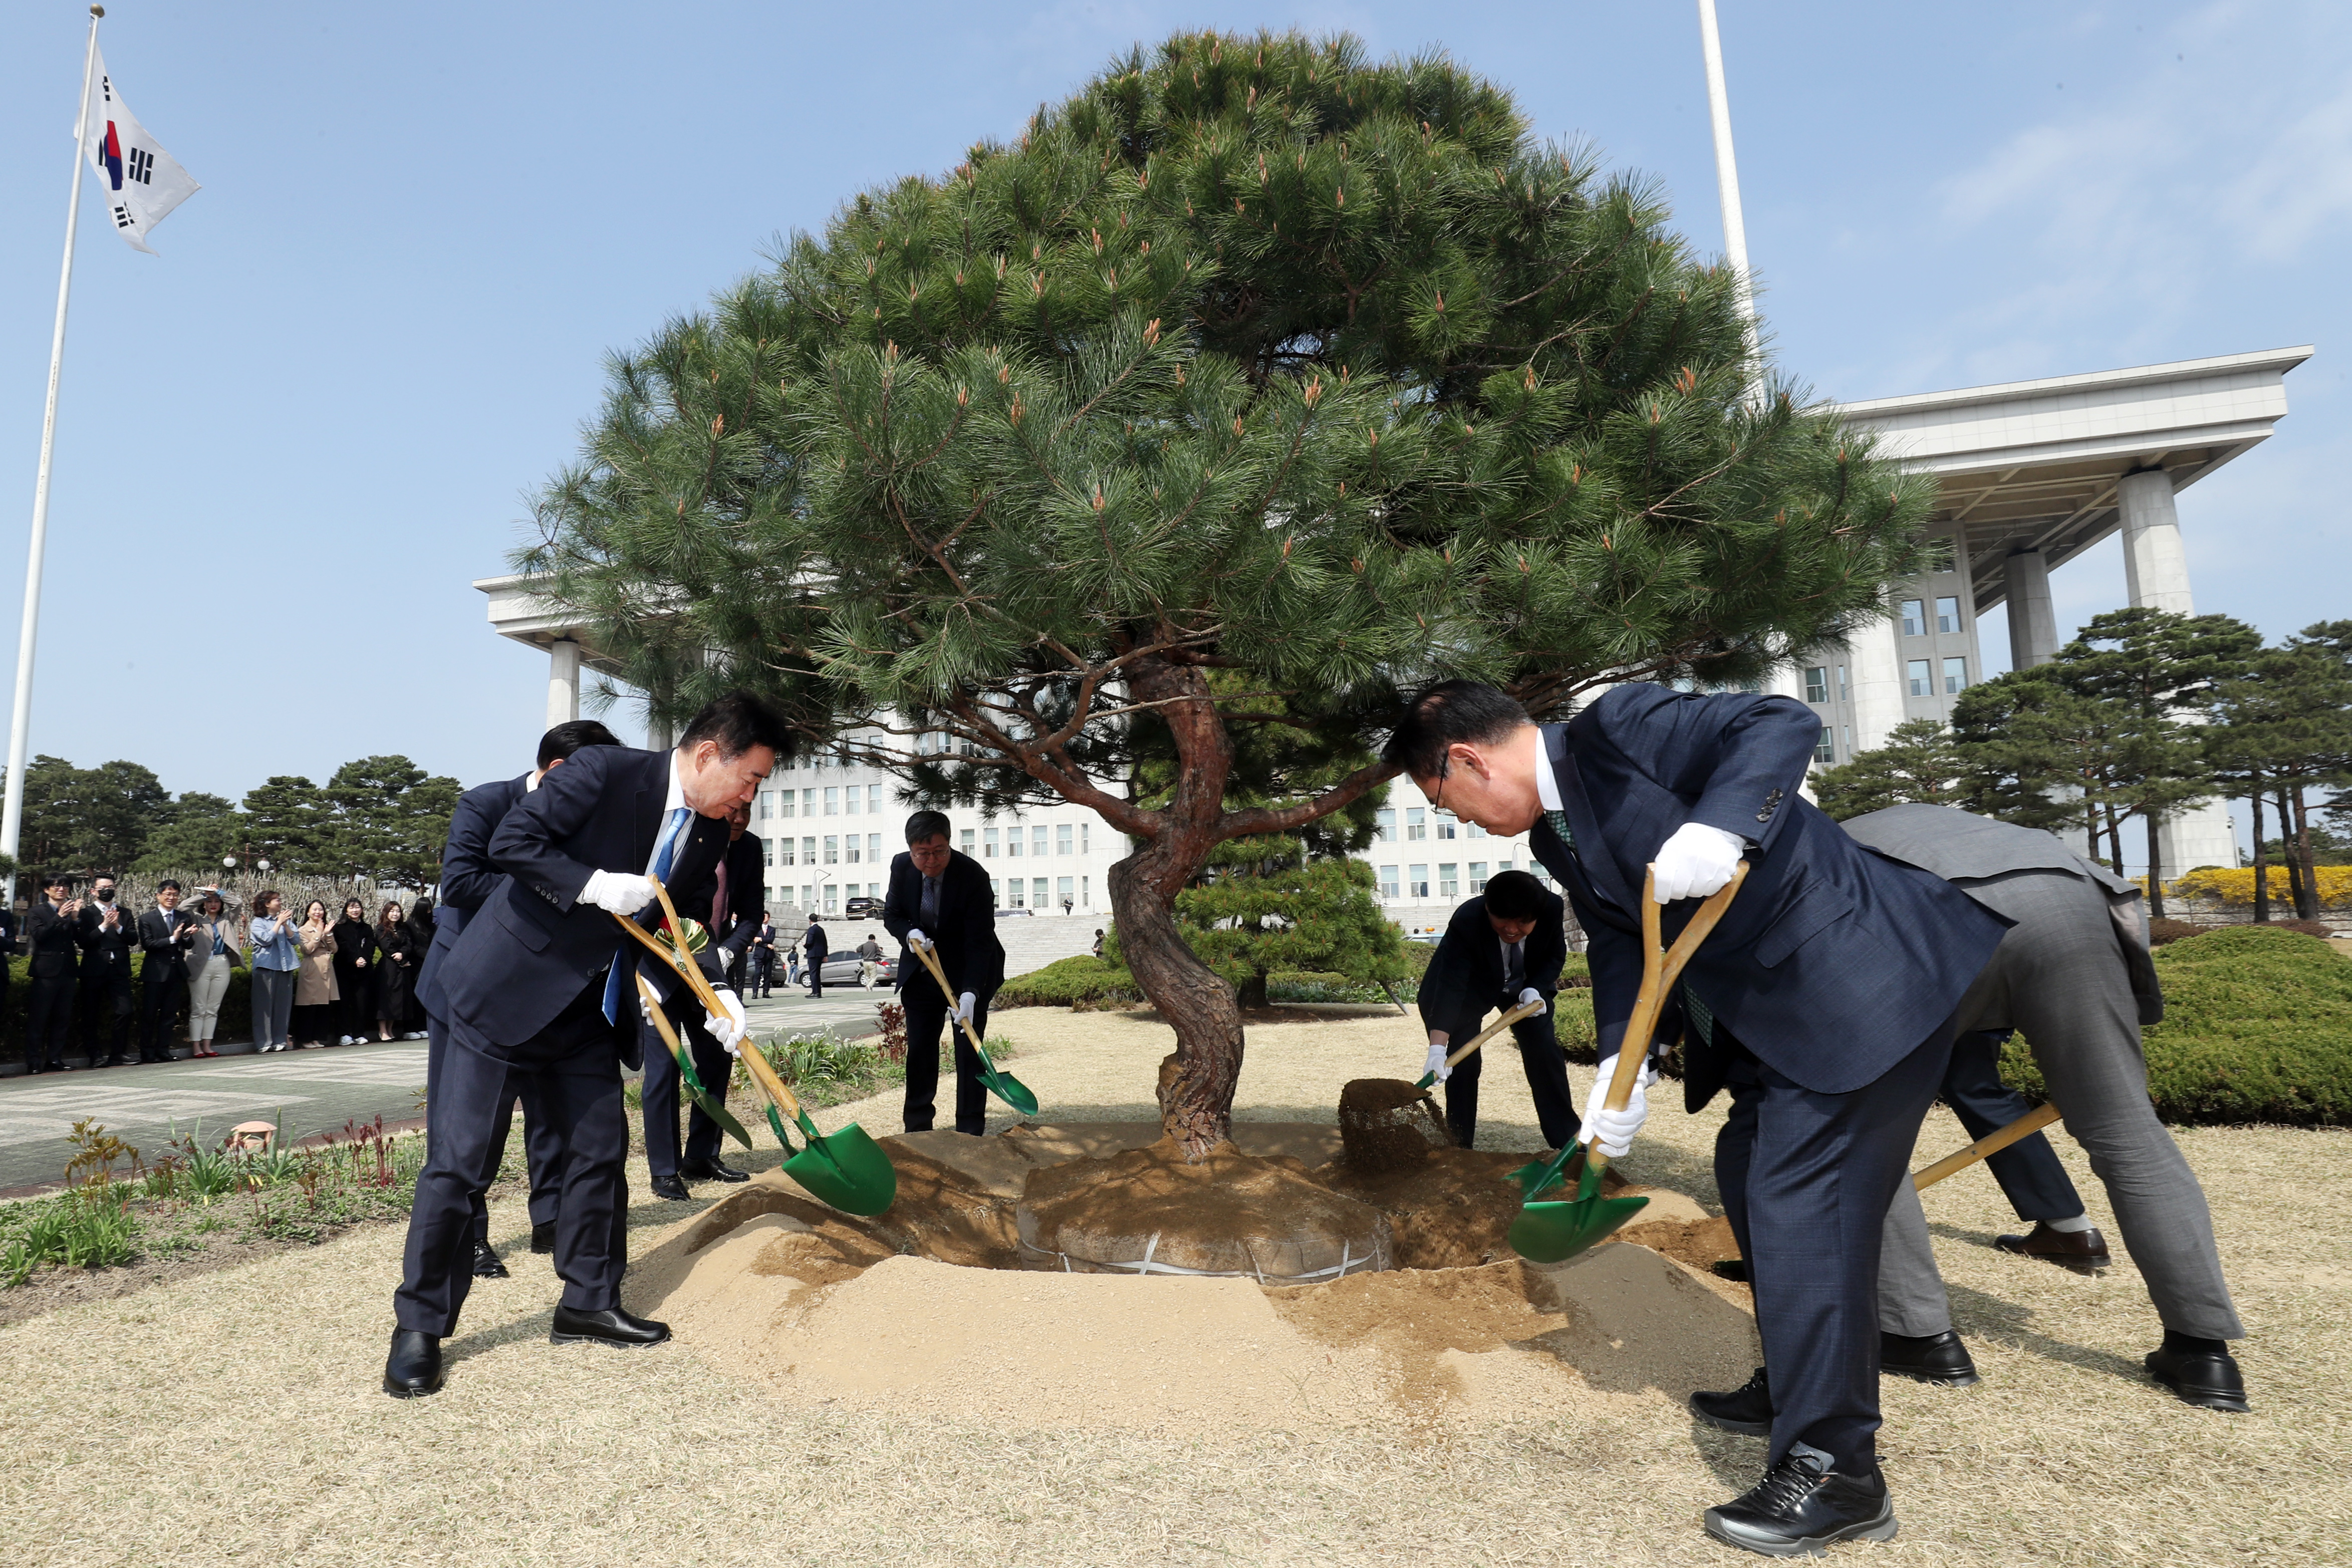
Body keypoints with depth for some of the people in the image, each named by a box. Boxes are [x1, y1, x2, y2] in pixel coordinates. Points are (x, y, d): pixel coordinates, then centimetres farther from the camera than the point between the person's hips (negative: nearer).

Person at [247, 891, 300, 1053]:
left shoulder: (286, 920, 16)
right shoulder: (257, 922, 3)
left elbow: (294, 939, 6)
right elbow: (267, 939, -12)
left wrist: (285, 924, -6)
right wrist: (279, 923, -7)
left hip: (285, 967, 4)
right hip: (266, 967, -4)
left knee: (283, 1005, 3)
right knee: (265, 1004, -5)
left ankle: (280, 1040, 8)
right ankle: (264, 1043, -2)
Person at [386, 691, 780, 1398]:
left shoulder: (710, 834, 1)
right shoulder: (604, 771, -20)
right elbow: (511, 841, -22)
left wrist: (712, 996, -8)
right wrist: (596, 884, -29)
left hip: (587, 1010, 7)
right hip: (506, 988, -7)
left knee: (601, 1148, 9)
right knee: (459, 1157, -1)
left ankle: (588, 1303, 24)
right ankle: (419, 1326, 14)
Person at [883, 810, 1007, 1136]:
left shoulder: (973, 876, -26)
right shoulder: (901, 867, -11)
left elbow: (980, 940, -27)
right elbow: (891, 914, 4)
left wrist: (969, 993, -37)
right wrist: (909, 933, -20)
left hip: (967, 972, -4)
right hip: (920, 971, 4)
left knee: (969, 1052, -5)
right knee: (919, 1050, 8)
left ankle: (971, 1132, 2)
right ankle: (917, 1129, 20)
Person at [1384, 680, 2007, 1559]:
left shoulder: (1617, 728, -19)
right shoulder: (1557, 835, 7)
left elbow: (1784, 724, -25)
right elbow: (1620, 944, 5)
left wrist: (1716, 833, -39)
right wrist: (1622, 1075, -5)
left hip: (1861, 981, -10)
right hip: (1769, 1009, 10)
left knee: (1801, 1205, -8)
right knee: (1751, 1176, 21)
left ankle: (1833, 1471, 7)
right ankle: (1798, 1385, 41)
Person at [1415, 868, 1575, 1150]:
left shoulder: (1552, 908, -28)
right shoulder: (1466, 923, -39)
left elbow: (1556, 956, -9)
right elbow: (1451, 986, -46)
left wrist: (1535, 989, -27)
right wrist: (1437, 1048, -56)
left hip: (1524, 985, 3)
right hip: (1470, 986, -3)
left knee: (1545, 1052, -2)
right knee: (1464, 1060, -12)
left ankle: (1567, 1140, 10)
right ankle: (1459, 1146, -2)